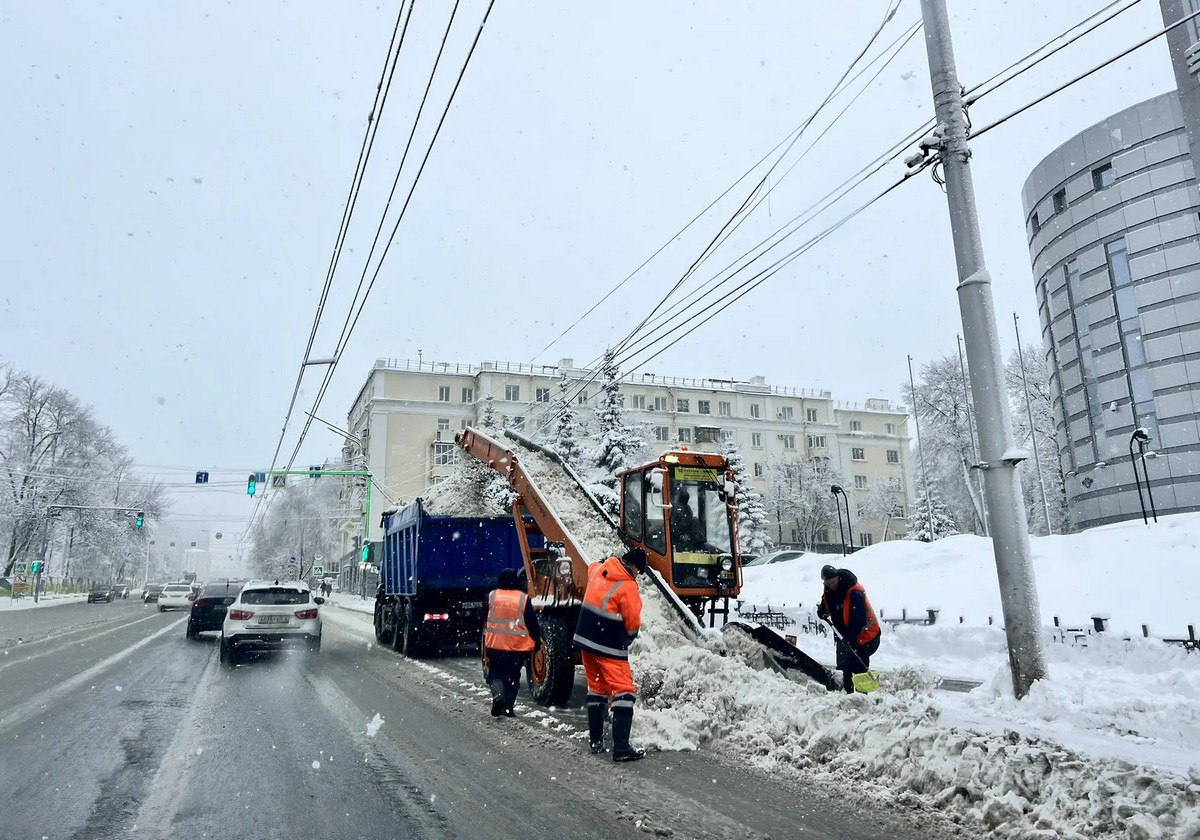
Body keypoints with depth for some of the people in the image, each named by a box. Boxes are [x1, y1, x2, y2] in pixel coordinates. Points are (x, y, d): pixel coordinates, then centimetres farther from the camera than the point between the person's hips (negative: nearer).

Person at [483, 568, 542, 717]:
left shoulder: (491, 596, -3)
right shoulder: (523, 599, -7)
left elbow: (483, 621, 8)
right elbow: (532, 623, -2)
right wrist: (537, 641, 11)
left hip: (495, 645, 0)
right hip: (518, 646, 0)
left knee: (495, 673, 13)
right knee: (512, 676, 15)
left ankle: (497, 694, -14)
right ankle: (508, 707, 14)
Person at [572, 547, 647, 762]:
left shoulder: (597, 569, 2)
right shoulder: (628, 587, -18)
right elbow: (633, 623, -12)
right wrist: (629, 637, 8)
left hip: (585, 638, 8)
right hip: (610, 647, -8)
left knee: (596, 688, 19)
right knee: (624, 691, -3)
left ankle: (596, 741, 24)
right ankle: (621, 748, -9)